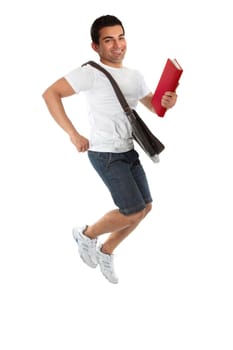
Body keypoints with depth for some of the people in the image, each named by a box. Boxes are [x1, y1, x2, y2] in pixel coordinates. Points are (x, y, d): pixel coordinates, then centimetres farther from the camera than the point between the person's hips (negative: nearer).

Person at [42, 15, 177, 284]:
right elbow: (50, 94, -20)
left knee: (146, 206, 10)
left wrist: (166, 102, -10)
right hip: (105, 154, -8)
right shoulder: (91, 73, -16)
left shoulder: (135, 76, 7)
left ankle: (106, 251, 29)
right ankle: (87, 234, 15)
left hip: (128, 151, 8)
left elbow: (153, 106, 16)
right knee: (134, 211, -11)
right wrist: (73, 134, -21)